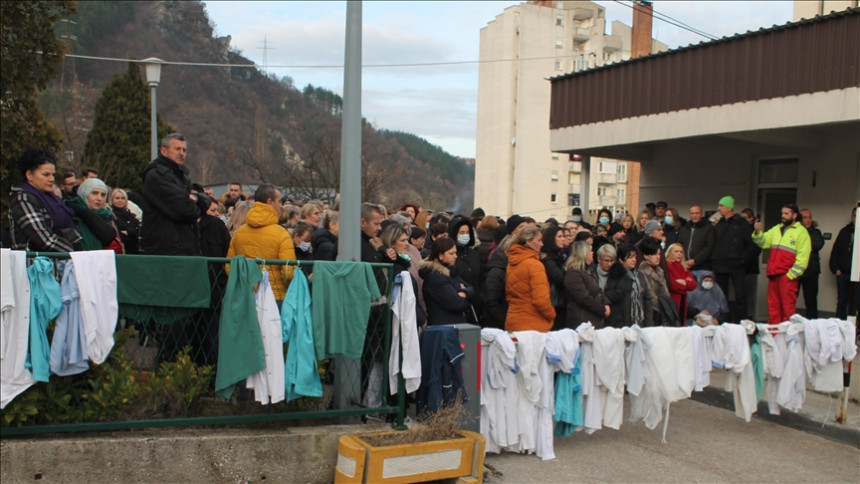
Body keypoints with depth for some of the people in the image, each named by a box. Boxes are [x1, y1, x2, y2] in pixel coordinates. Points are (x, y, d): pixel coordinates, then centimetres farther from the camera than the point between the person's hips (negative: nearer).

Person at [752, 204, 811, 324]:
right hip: (773, 274, 6)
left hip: (787, 276, -6)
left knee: (788, 307, -6)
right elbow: (763, 242, 9)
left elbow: (802, 258, -8)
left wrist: (791, 275, -14)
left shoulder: (801, 232, -1)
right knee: (773, 306, 9)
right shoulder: (776, 229, 19)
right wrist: (758, 232, -10)